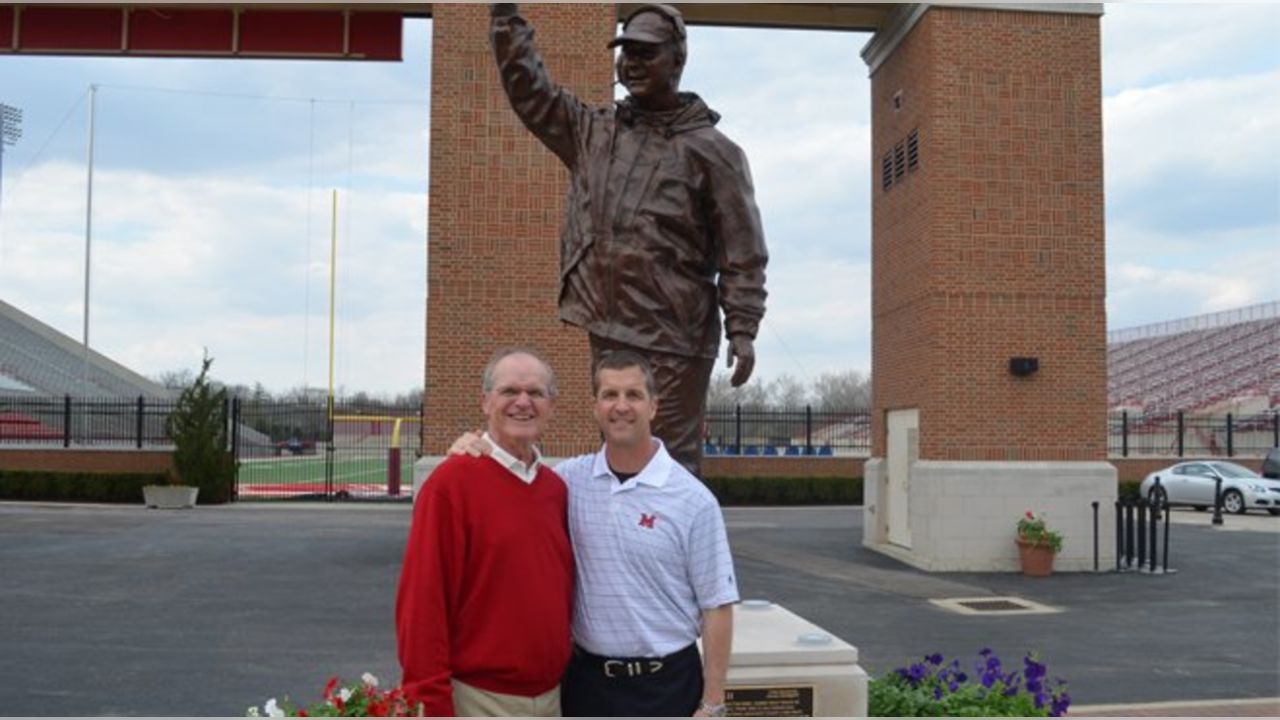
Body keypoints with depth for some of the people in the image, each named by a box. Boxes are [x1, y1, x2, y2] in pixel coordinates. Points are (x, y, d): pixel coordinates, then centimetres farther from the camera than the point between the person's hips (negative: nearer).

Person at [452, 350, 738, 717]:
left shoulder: (693, 499, -9)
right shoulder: (571, 480, 0)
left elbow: (716, 606, -7)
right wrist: (471, 449, -7)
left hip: (666, 683, -3)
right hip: (586, 677, 3)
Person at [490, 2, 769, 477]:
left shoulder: (712, 151, -3)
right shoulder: (593, 132, 12)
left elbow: (743, 253, -5)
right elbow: (528, 87, 15)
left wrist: (742, 330, -13)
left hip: (673, 336, -5)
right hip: (607, 329, 6)